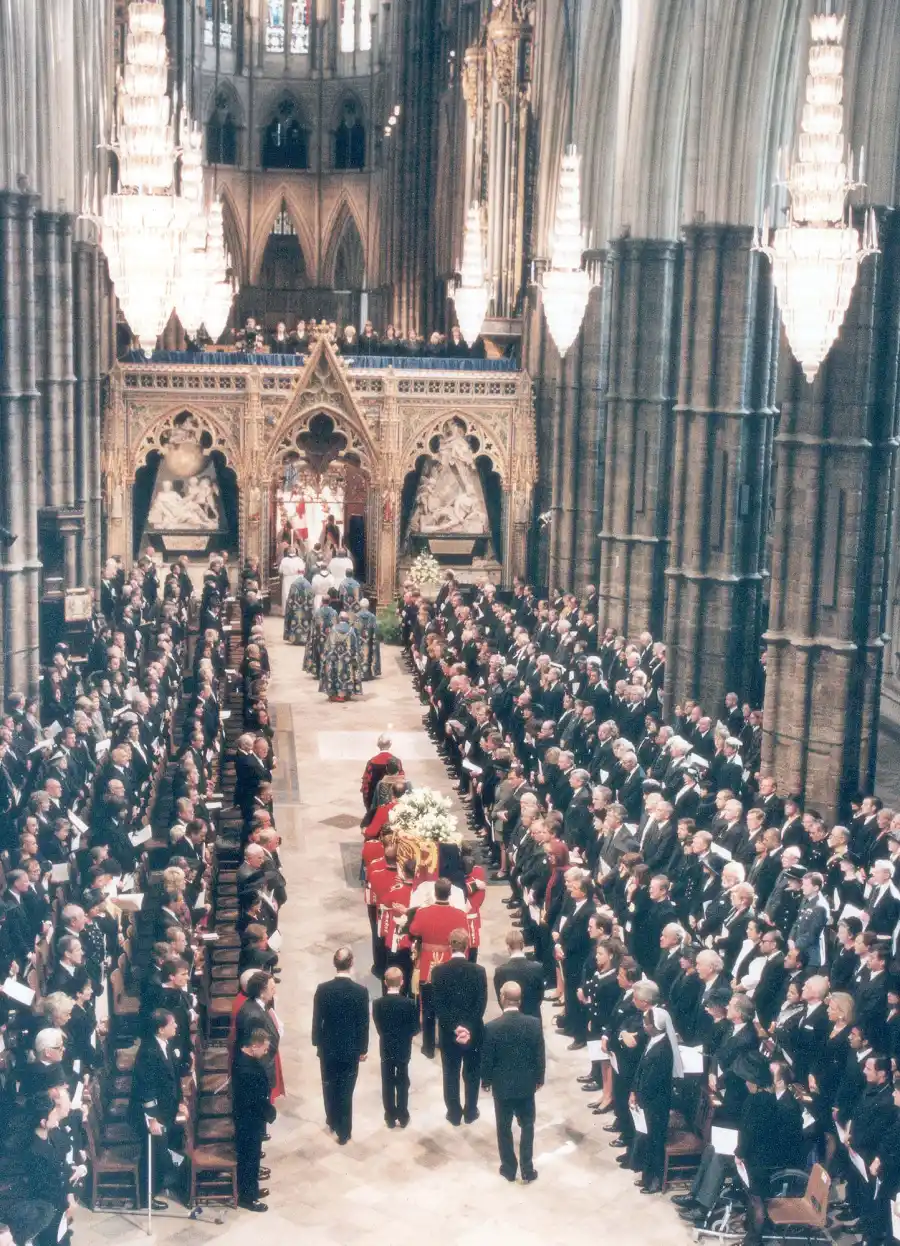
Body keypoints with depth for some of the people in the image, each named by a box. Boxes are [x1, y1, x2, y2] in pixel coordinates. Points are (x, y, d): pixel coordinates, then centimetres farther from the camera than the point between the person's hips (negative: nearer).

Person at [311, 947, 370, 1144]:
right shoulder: (361, 991, -16)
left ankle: (332, 1121, 38)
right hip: (350, 1049, -1)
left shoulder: (322, 989, -14)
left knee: (329, 1086, 21)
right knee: (345, 1090, 8)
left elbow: (317, 1019, -5)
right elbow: (364, 1023, -9)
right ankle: (343, 1132, 14)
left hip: (328, 1047, 1)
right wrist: (363, 1048, 5)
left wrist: (317, 1042, 11)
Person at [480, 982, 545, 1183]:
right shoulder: (534, 1023, -14)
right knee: (527, 1125, 17)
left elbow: (486, 1060, -11)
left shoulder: (491, 1027, -20)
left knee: (504, 1128, 15)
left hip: (502, 1085, -1)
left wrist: (486, 1081, 7)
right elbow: (540, 1056, -5)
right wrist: (539, 1078, 11)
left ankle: (509, 1169, 25)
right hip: (526, 1084, 1)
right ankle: (527, 1169, 20)